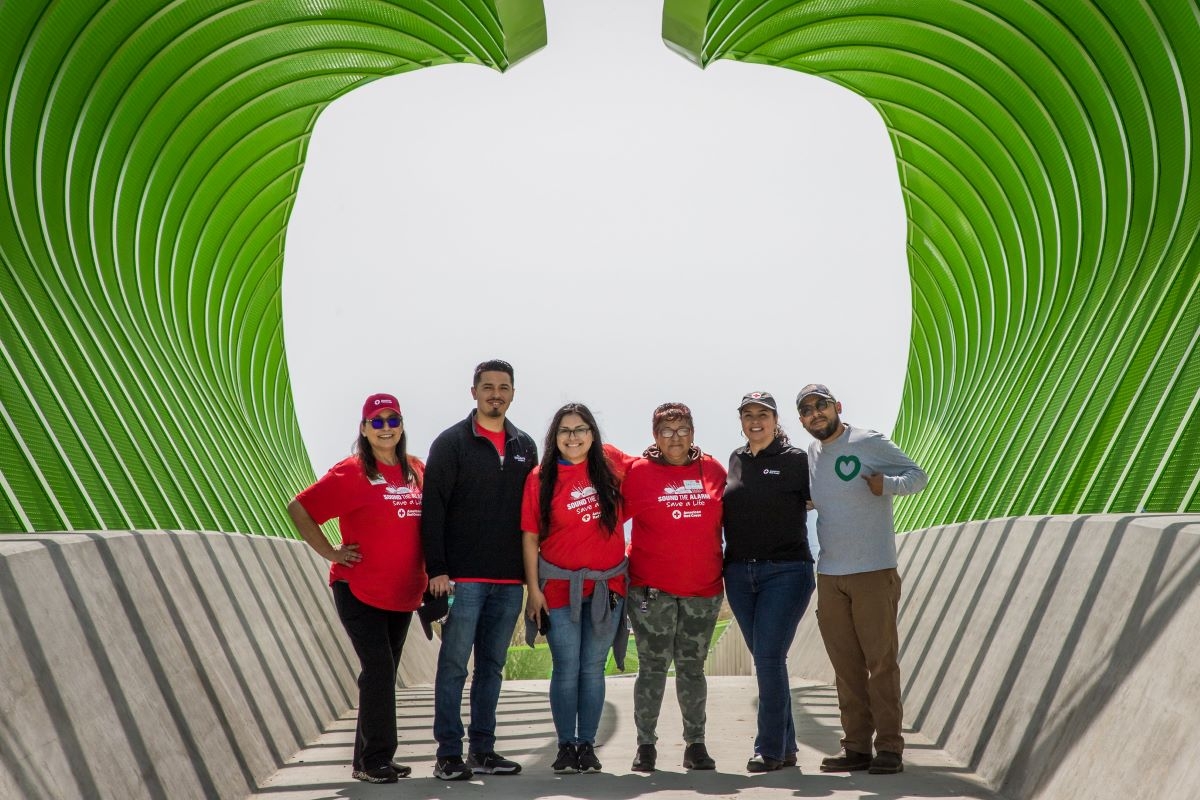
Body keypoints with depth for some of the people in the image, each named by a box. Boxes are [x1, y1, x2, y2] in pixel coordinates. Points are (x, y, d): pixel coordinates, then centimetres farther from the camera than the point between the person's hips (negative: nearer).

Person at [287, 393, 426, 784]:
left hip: (403, 594, 6)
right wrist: (332, 553, -10)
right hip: (359, 590, -5)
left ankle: (368, 759, 22)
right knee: (379, 670, -9)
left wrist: (433, 573, 9)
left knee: (383, 674, 11)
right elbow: (299, 508, -8)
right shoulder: (352, 472, -8)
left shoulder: (417, 471, 7)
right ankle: (375, 760, 3)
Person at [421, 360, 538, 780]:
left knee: (492, 666, 10)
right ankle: (449, 754, 5)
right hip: (463, 577, -4)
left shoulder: (525, 446, 12)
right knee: (453, 665, -2)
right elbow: (432, 508, -6)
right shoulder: (452, 442, -1)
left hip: (509, 580, 5)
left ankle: (483, 749, 17)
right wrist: (437, 569, -13)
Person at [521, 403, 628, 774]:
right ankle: (566, 745, 13)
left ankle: (587, 745, 17)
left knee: (593, 668, 8)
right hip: (560, 586, -2)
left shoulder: (610, 462, 0)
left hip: (607, 585, 2)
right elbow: (530, 537, -4)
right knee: (567, 669, 2)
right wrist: (533, 589, -7)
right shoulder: (540, 478, -4)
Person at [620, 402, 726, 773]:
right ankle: (646, 745, 13)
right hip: (652, 589, -2)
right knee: (653, 667, 2)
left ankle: (695, 744, 19)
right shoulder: (639, 471, -3)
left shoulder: (713, 470, 6)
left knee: (692, 667, 11)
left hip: (704, 589, 3)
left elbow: (727, 522, 15)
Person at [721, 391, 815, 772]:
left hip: (785, 572, -5)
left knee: (769, 658, -9)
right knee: (764, 659, 10)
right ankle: (785, 746, 20)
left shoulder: (795, 460, -3)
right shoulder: (735, 461, 12)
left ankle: (770, 749, 1)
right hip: (739, 573, 5)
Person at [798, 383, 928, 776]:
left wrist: (886, 483, -20)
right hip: (829, 575, 6)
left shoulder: (870, 443, -5)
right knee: (846, 666, 9)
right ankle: (856, 746, 16)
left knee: (881, 662, -2)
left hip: (873, 571, -6)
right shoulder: (810, 455, 12)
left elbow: (918, 475, -2)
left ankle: (890, 747, 5)